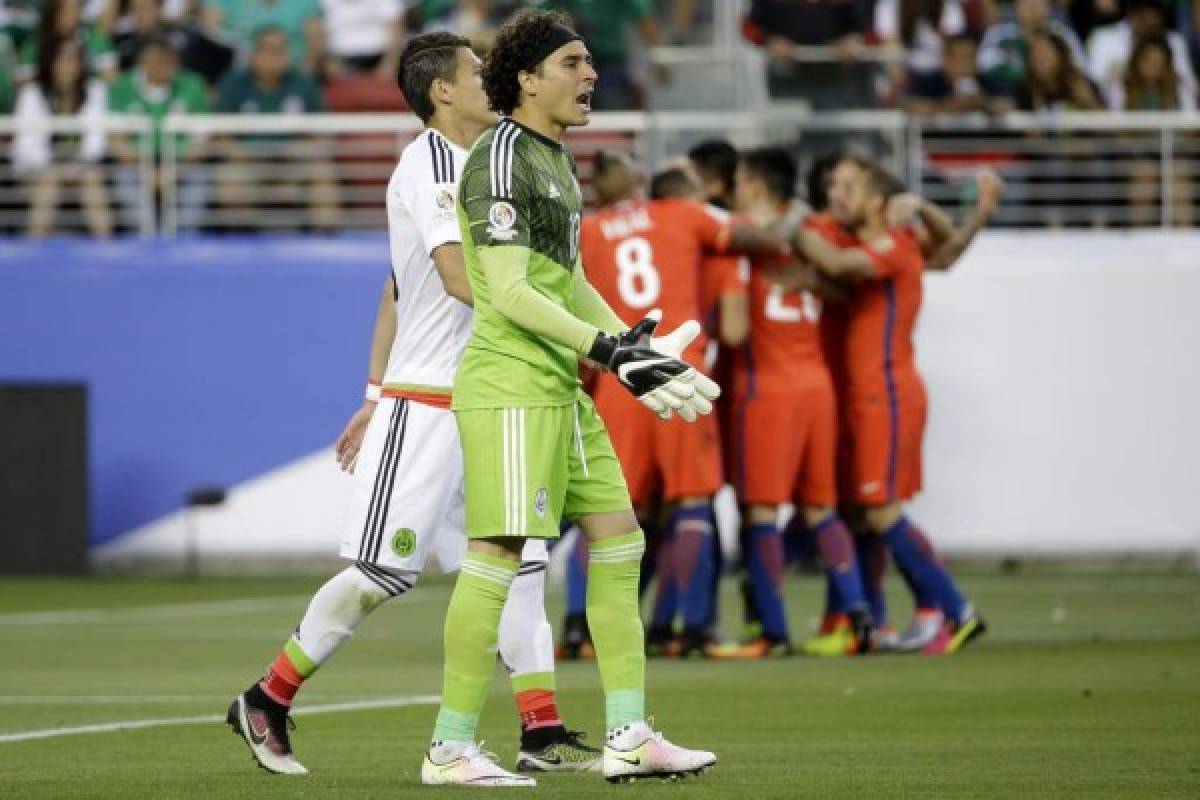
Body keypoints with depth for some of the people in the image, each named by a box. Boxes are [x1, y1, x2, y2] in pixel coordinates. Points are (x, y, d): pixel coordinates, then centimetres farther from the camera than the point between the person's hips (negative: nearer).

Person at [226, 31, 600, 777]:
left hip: (478, 404, 9)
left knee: (522, 561, 2)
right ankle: (267, 701, 7)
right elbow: (461, 278, -24)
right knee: (385, 570, -6)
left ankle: (542, 733, 2)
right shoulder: (428, 163, -13)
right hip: (425, 404, -9)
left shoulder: (465, 167, 17)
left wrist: (376, 397, 21)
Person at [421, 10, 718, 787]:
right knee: (499, 552, -10)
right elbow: (508, 292, -20)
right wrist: (607, 349, -23)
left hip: (561, 386, 10)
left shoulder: (556, 158, 17)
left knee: (619, 539, 8)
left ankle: (629, 737, 11)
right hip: (508, 381, -10)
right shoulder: (500, 160, -13)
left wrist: (631, 343, 14)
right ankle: (451, 747, -6)